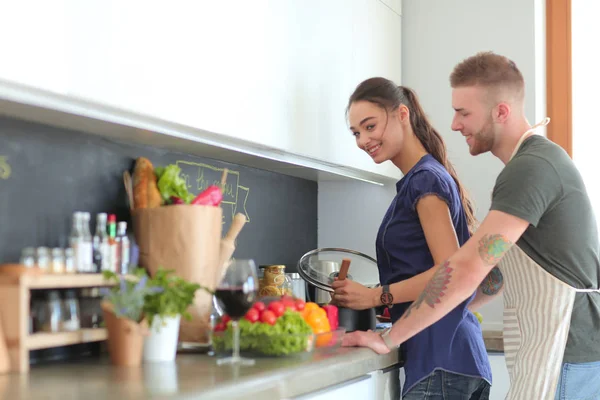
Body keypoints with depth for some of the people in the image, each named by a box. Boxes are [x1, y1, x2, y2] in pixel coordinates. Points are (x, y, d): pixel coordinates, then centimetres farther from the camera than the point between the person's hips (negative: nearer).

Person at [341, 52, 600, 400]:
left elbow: (467, 270, -24)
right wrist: (447, 313, 14)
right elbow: (497, 265, 20)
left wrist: (387, 339, -18)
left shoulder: (531, 168, -17)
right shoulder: (542, 158, 15)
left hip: (564, 357, -9)